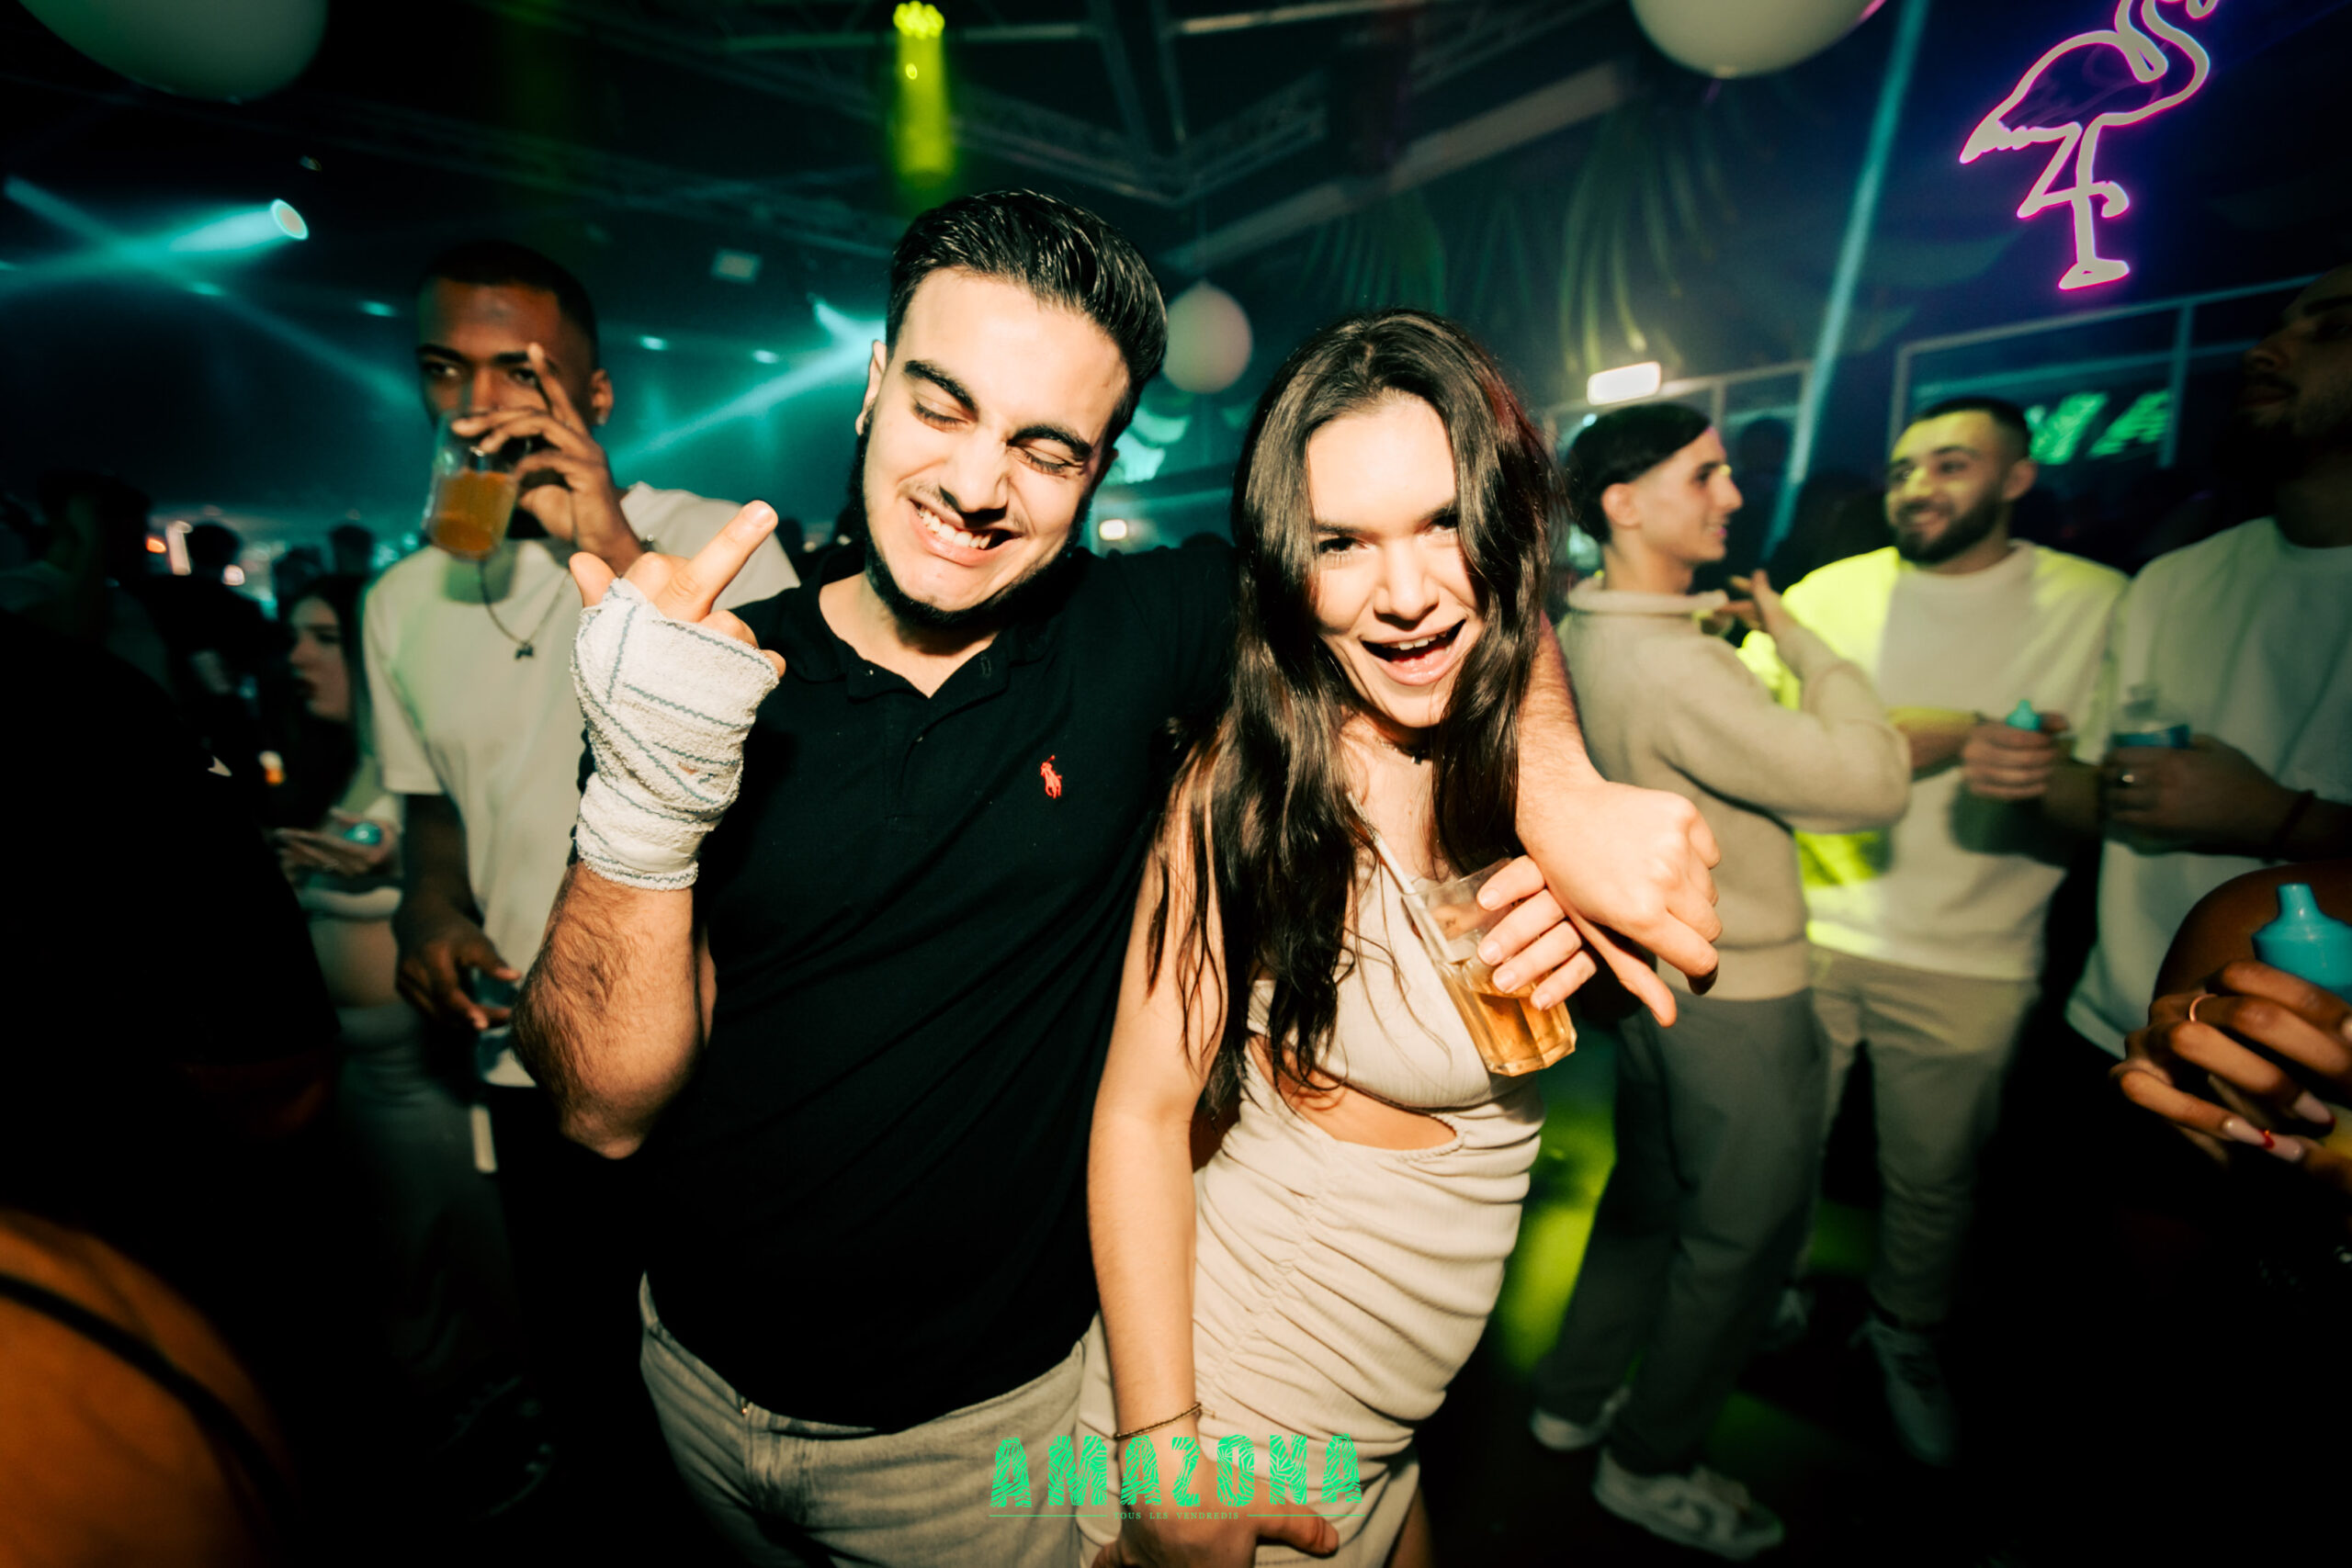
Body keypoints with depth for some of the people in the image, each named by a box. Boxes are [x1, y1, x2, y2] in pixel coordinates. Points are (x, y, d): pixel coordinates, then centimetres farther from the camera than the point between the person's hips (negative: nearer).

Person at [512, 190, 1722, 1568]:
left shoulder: (1136, 636, -15)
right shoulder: (724, 683, -14)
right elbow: (609, 1107, -16)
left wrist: (1563, 793, -22)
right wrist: (646, 803, -32)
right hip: (701, 1374, 3)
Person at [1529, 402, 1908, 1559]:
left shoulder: (1582, 633, 2)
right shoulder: (1672, 667, -28)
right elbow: (1872, 785, -24)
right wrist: (1800, 640, -13)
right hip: (1736, 995, -9)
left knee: (1648, 1197, 25)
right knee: (1740, 1238, 12)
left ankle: (1573, 1398, 43)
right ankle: (1650, 1463, 32)